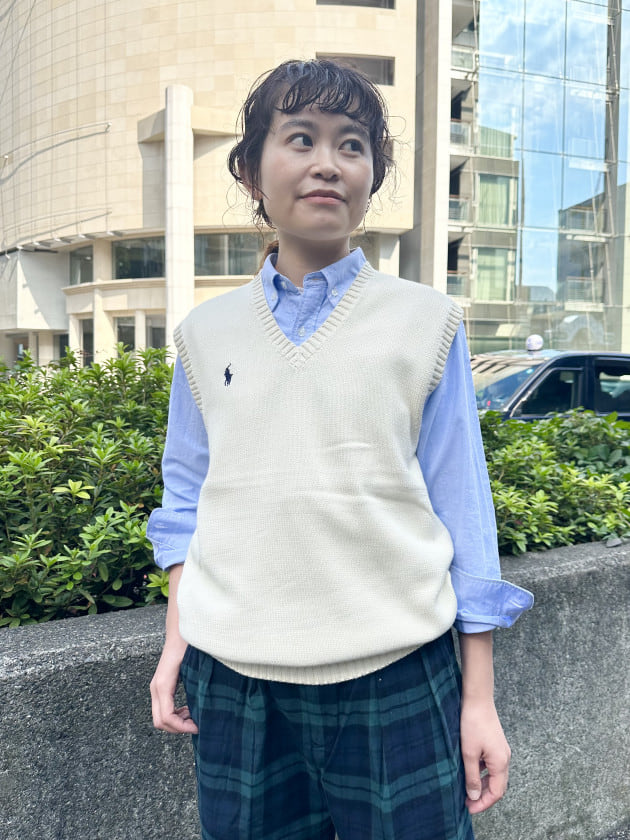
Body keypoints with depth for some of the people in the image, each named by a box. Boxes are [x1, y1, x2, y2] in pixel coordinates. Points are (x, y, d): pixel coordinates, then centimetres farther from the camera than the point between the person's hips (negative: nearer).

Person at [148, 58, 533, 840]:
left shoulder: (426, 323, -1)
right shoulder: (205, 333, 5)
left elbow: (461, 515, -1)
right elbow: (185, 497, 12)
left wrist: (479, 699, 0)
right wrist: (176, 636, 5)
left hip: (396, 677, -1)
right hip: (233, 679, 2)